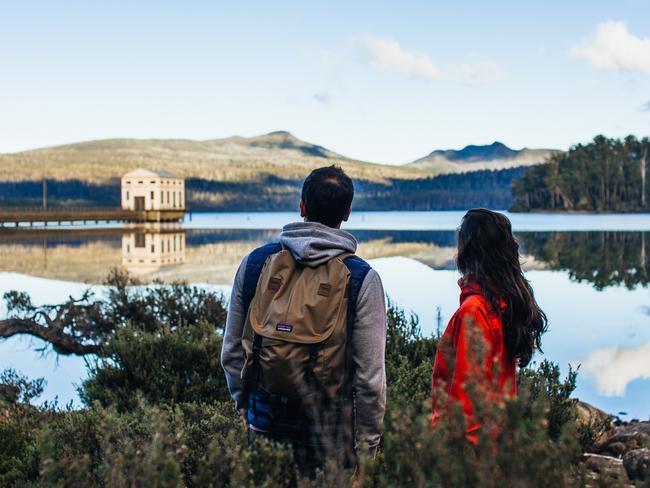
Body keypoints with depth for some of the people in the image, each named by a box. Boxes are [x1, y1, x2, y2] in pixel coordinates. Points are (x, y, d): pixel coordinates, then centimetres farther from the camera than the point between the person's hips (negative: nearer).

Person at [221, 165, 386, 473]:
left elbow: (231, 352, 7)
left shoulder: (256, 262, 0)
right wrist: (369, 444, 1)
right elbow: (370, 373, -10)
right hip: (329, 439, -3)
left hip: (263, 425, 3)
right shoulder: (361, 279, -10)